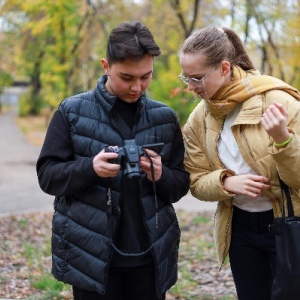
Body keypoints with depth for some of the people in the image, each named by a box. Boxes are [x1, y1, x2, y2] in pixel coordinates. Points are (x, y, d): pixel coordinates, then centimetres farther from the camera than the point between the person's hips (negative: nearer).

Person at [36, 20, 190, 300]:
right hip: (91, 256, -2)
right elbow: (47, 174, -4)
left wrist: (162, 176, -15)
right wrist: (90, 168, -22)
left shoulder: (165, 117, 5)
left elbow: (181, 183, 8)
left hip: (150, 256, 3)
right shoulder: (72, 111, -2)